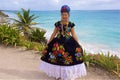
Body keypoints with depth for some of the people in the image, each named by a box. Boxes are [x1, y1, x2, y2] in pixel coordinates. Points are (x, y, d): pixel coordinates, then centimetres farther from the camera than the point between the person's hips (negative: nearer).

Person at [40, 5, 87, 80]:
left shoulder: (71, 24, -2)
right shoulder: (58, 23, 0)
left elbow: (74, 35, 2)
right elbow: (54, 34, 6)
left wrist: (78, 44, -2)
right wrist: (48, 43, 6)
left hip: (68, 42, -1)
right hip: (58, 42, 1)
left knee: (68, 58, 0)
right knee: (57, 57, 6)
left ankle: (68, 74, 21)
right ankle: (58, 72, 27)